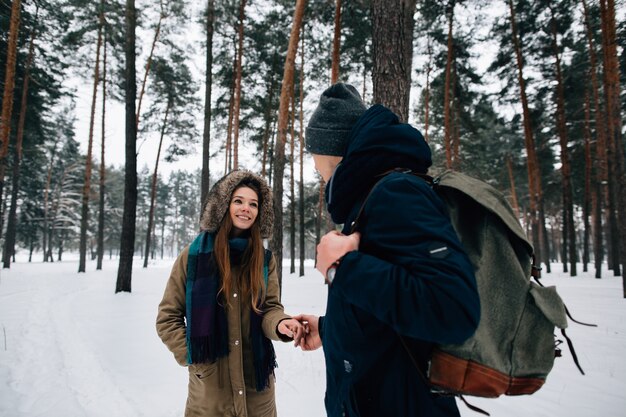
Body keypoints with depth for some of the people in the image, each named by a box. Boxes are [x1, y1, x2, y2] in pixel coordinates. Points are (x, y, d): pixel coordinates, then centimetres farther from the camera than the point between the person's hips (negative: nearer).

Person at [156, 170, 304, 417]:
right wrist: (192, 358, -9)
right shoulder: (194, 255, -5)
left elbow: (270, 308, -3)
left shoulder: (265, 260, 2)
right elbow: (167, 317, 0)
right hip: (210, 384, -2)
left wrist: (280, 325, -25)